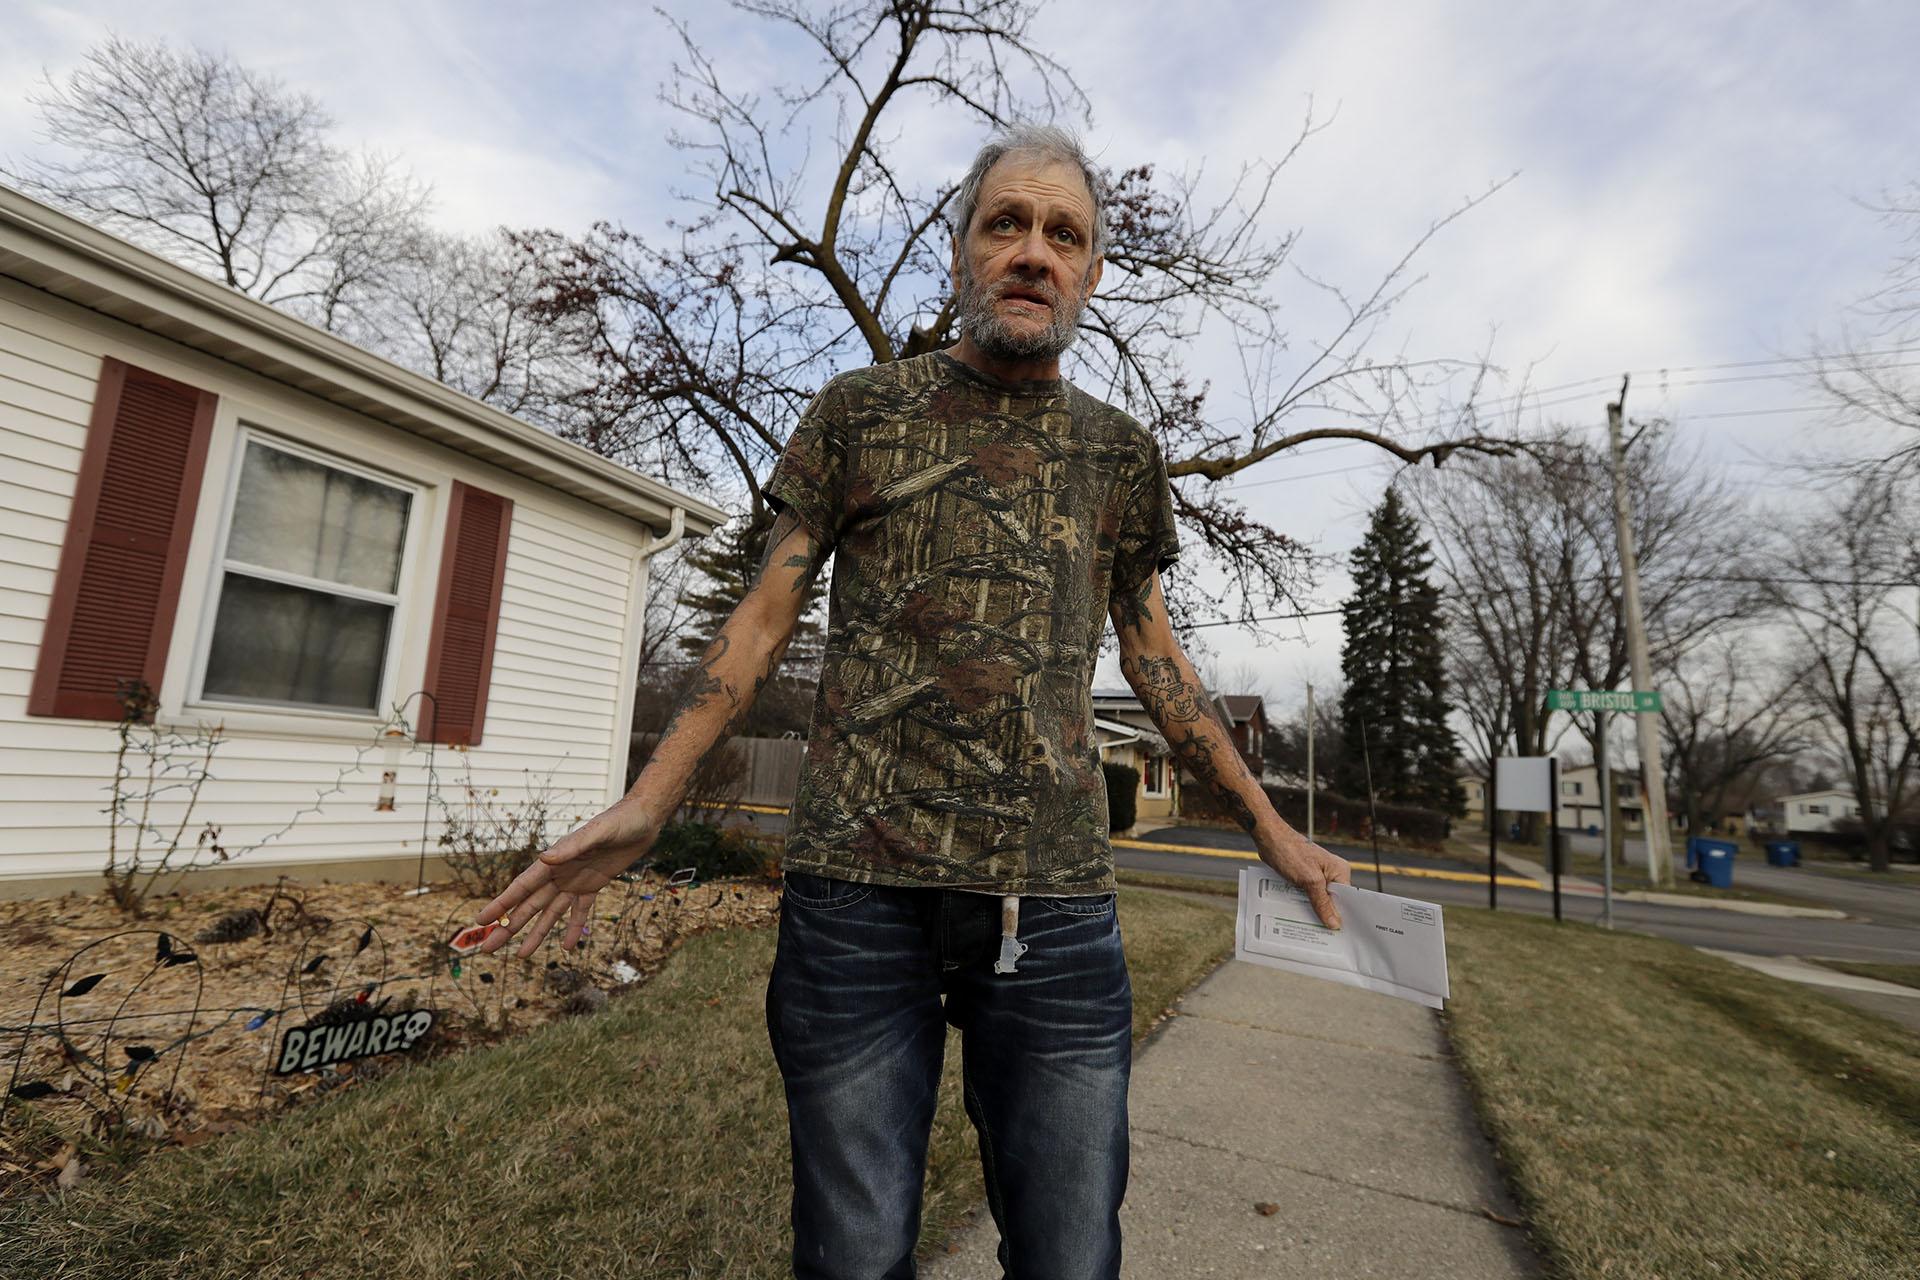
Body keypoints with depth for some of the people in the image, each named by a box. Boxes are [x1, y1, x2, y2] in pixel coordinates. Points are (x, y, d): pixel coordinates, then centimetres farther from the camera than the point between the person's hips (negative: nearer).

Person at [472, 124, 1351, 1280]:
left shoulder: (1124, 455, 12)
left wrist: (1268, 824, 16)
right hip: (859, 884, -1)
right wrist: (646, 804, -1)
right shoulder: (859, 414, 7)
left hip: (1059, 902, 2)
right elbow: (764, 619, 7)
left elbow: (1154, 655, 17)